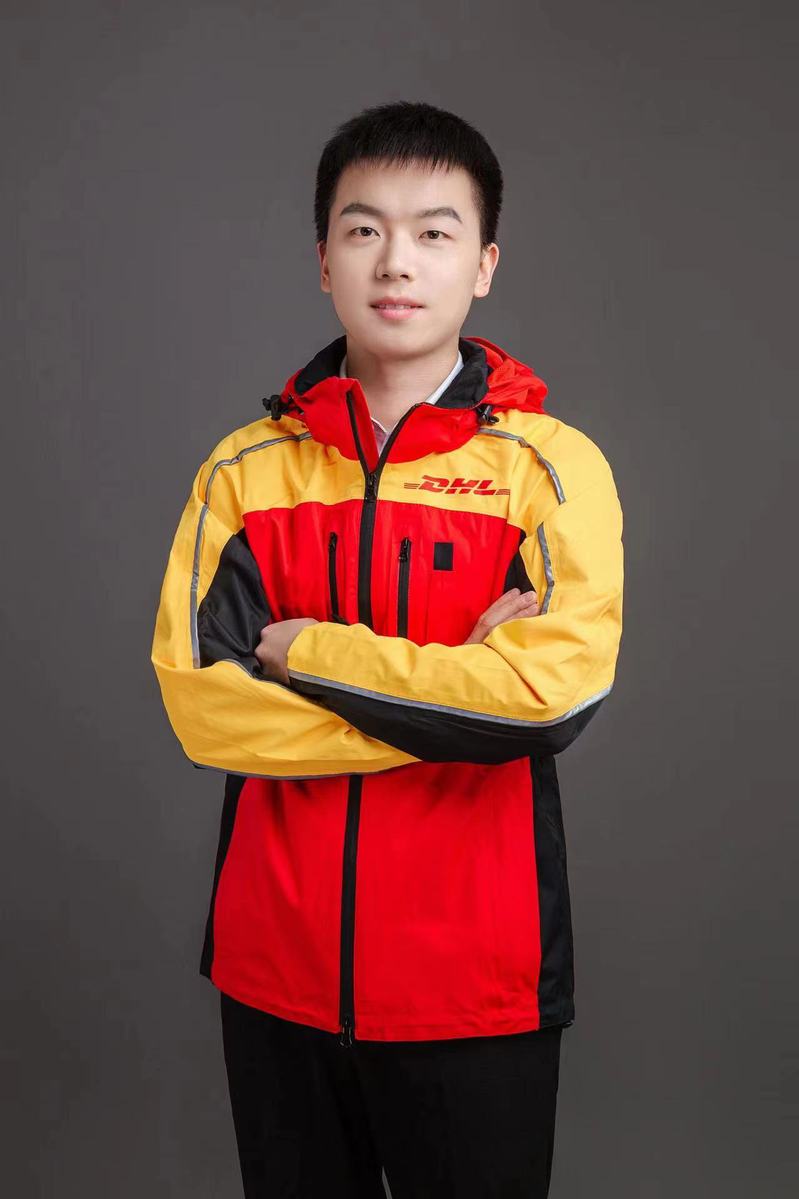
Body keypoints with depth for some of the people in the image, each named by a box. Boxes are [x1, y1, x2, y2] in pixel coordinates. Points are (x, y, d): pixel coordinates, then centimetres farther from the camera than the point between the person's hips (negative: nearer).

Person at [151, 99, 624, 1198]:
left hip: (476, 983, -2)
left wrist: (302, 650, -14)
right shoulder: (246, 471, 2)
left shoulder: (551, 467, -6)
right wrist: (452, 688, -16)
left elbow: (558, 692, -21)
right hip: (275, 972, 3)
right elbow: (198, 702, -10)